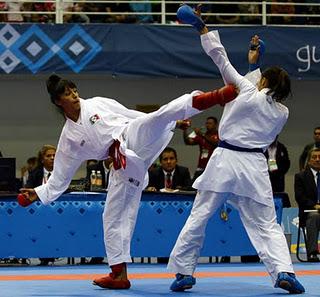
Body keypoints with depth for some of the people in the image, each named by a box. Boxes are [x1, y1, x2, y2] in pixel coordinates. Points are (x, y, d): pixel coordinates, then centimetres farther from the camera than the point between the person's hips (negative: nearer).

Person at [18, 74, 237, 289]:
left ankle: (216, 97, -44)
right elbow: (60, 178, 17)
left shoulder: (97, 104, 9)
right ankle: (120, 275, 10)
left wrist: (172, 119, 12)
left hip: (136, 138, -2)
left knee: (162, 114, -30)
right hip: (123, 166, 2)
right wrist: (38, 194, 7)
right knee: (113, 217, 0)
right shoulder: (69, 138, 10)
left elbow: (132, 115, 14)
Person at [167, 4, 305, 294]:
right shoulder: (282, 113, 7)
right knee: (266, 225, 6)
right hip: (254, 166, 2)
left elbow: (222, 59, 1)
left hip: (224, 161, -2)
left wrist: (202, 28, 9)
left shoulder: (247, 91, -3)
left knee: (198, 217, 7)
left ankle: (183, 272, 9)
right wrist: (254, 64, 35)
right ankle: (284, 271, -13)